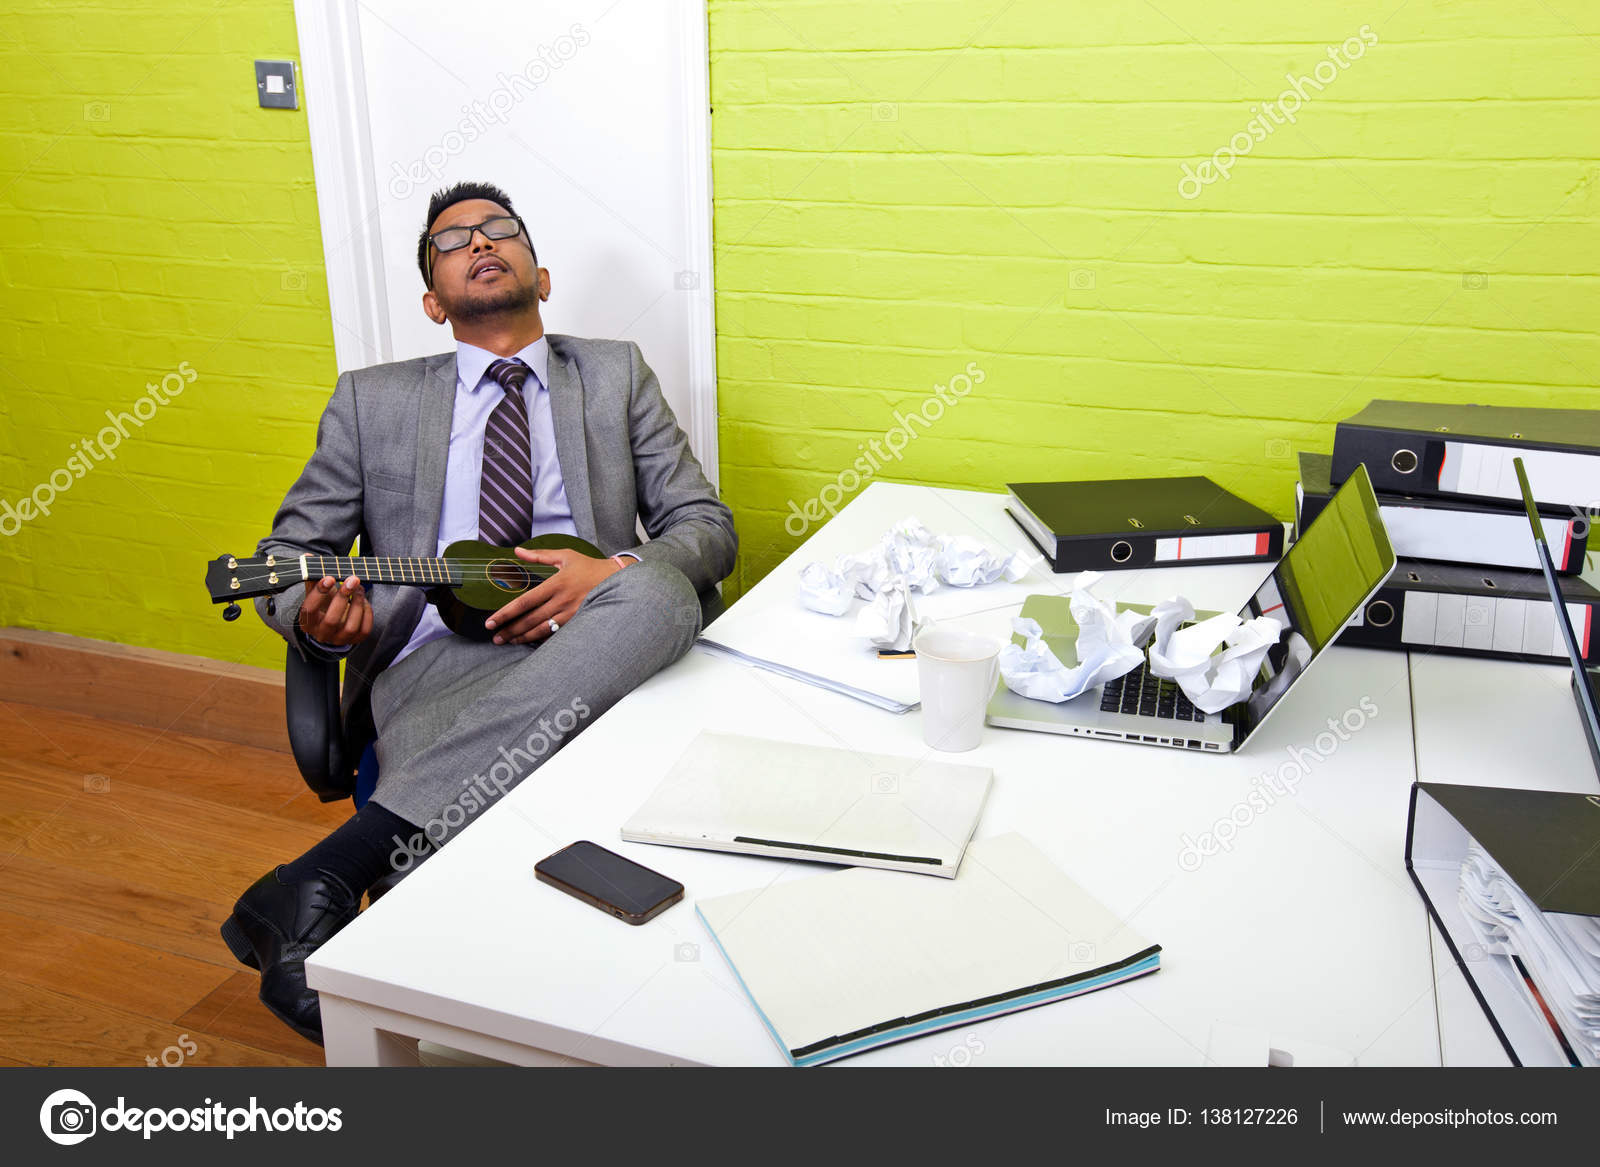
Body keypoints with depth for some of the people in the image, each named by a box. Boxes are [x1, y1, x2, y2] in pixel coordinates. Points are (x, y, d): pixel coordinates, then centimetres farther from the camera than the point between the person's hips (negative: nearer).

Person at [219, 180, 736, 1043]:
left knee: (661, 592, -37)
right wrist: (318, 617, -8)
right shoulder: (372, 399, 19)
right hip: (434, 663, -1)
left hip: (587, 648, 2)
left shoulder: (616, 375, 20)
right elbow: (288, 550, 18)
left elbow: (707, 526, 13)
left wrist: (616, 572, -11)